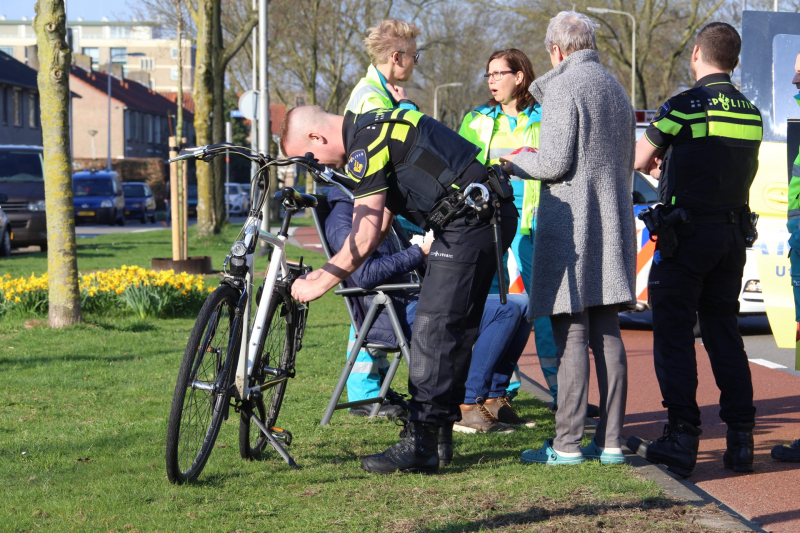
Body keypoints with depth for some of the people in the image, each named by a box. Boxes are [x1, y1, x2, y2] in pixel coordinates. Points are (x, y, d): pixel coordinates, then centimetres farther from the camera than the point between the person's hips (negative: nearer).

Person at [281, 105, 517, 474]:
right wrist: (328, 272, 19)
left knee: (434, 331, -9)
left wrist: (321, 283, -6)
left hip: (468, 219, -11)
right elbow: (380, 225, 22)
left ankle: (419, 444, -7)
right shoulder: (377, 130, 19)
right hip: (490, 217, 11)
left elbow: (365, 237, -16)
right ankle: (438, 433, 18)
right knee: (453, 330, 13)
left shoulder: (366, 144, -13)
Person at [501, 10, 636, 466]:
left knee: (572, 335, -6)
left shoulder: (562, 87, -9)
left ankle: (568, 444, -4)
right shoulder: (616, 87, 17)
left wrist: (512, 162, 3)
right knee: (607, 333, 7)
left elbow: (555, 163, -14)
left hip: (571, 223, -8)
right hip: (613, 223, 8)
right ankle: (611, 441, 8)